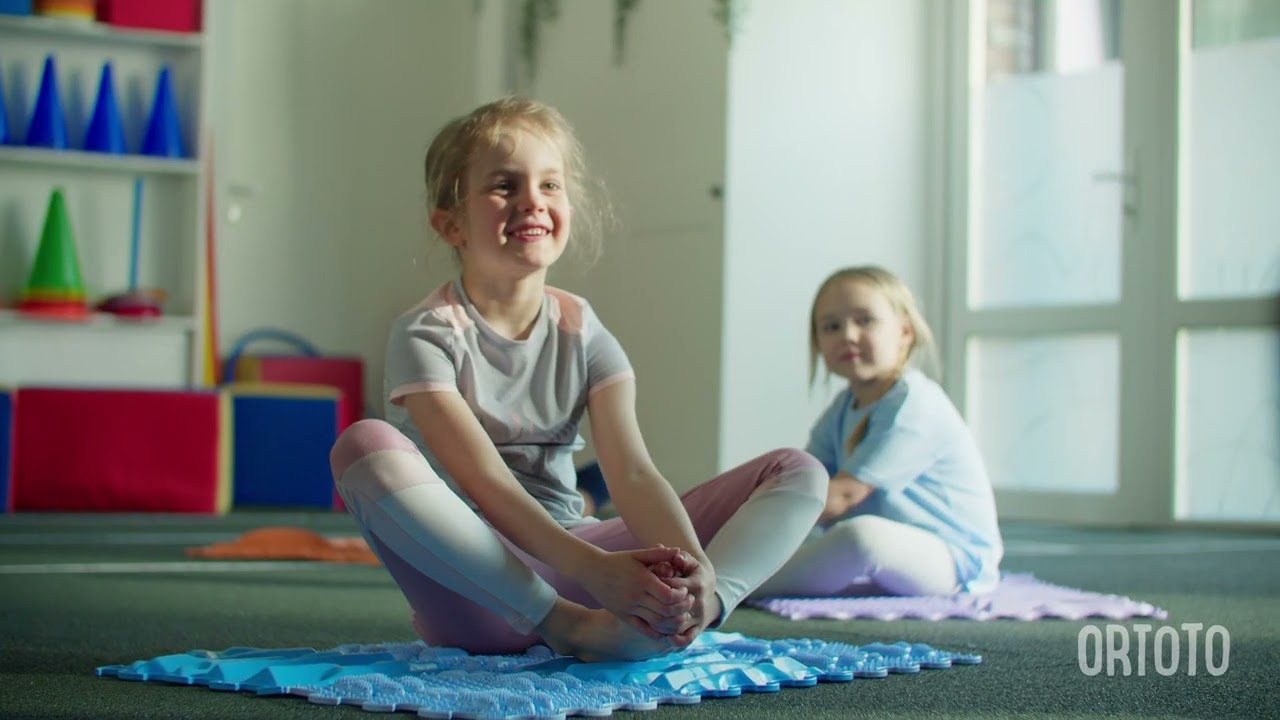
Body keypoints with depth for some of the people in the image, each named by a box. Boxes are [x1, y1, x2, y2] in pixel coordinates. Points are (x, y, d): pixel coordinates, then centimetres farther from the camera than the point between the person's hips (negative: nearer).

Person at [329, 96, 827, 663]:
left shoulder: (582, 333, 5)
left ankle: (678, 615, -37)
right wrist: (593, 569, -37)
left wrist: (691, 565, -31)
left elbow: (630, 471, -9)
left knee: (799, 473, -5)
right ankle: (569, 624, -31)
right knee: (364, 446, -33)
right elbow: (485, 483, -21)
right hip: (474, 586, -4)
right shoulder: (427, 333, -8)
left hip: (567, 564, 5)